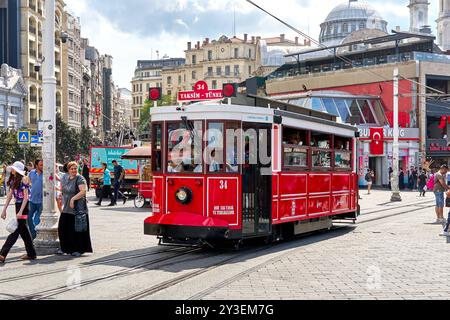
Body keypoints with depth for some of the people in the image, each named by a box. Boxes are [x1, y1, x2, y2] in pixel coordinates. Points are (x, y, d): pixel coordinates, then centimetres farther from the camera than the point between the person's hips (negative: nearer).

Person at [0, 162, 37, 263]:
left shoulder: (23, 179, -12)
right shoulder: (13, 180, 11)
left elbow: (26, 197, -15)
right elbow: (10, 195, 15)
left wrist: (20, 212, -20)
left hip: (24, 206, -9)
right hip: (17, 205, 9)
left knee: (15, 231, -9)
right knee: (24, 230, 11)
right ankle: (31, 254, 18)